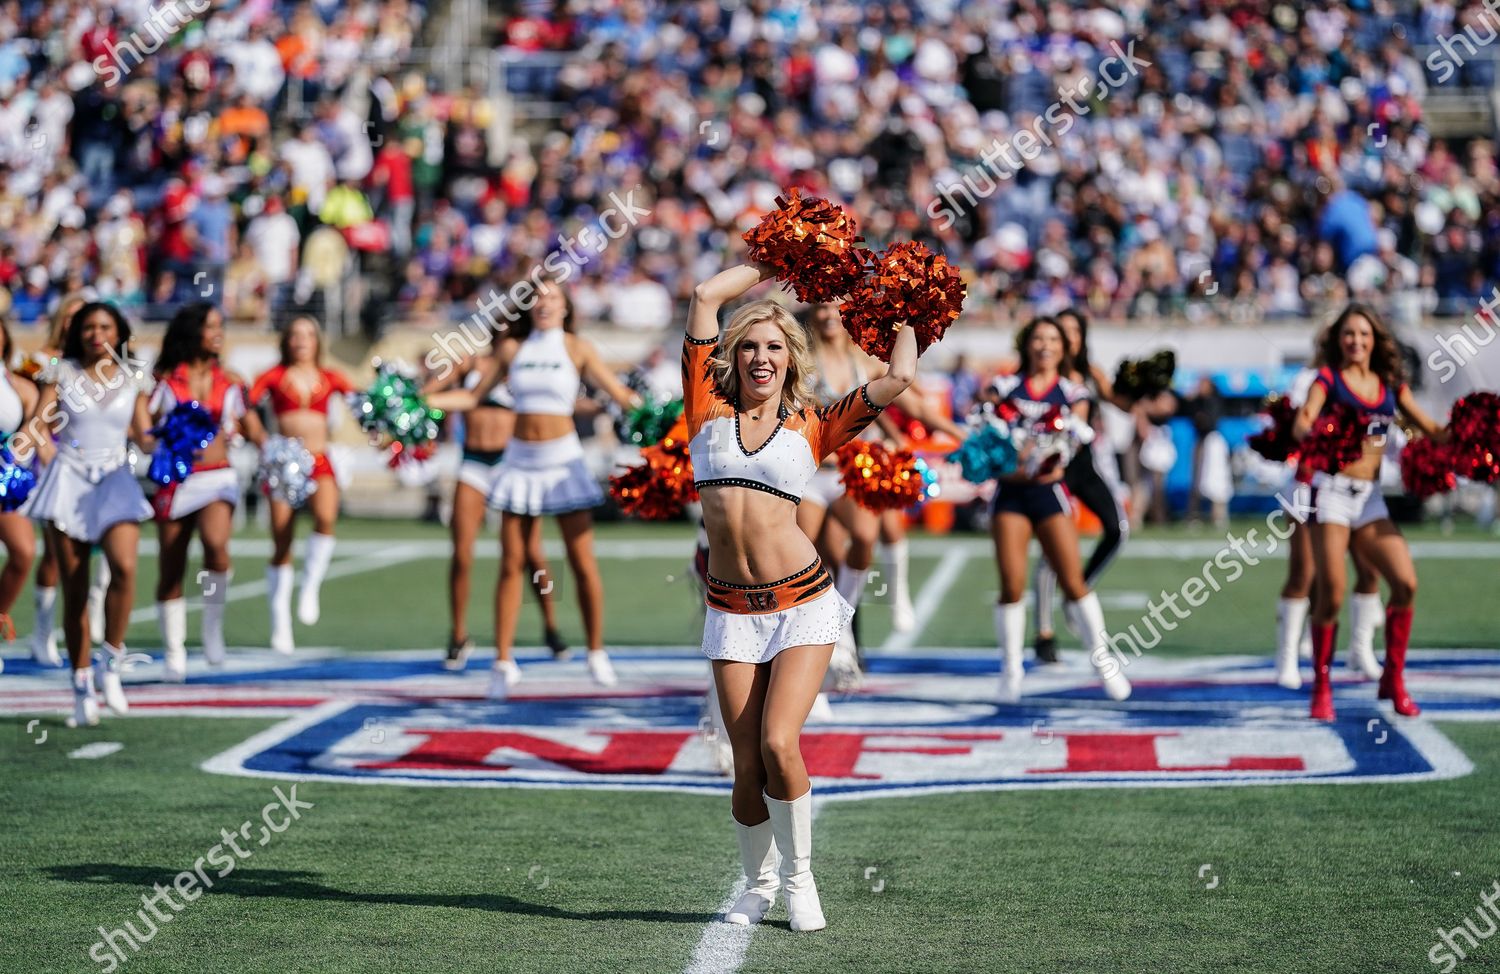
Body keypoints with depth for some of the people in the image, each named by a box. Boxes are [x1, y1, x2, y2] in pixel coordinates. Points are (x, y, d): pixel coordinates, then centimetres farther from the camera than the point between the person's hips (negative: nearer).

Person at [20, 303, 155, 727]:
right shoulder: (63, 373, 6)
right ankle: (82, 684, 9)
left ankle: (110, 664, -11)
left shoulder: (133, 378, 9)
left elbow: (143, 435, 7)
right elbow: (39, 425, 1)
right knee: (74, 589, 0)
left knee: (124, 566, -25)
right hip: (68, 480, 0)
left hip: (115, 479, 0)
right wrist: (52, 465, -13)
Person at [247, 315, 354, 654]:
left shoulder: (330, 379, 12)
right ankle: (280, 626, 11)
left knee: (325, 517, -29)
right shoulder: (274, 376, 5)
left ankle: (310, 588, -11)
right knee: (281, 546, 0)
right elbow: (247, 402, -9)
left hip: (319, 463, 1)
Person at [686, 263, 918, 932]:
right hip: (731, 610, 2)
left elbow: (898, 378, -1)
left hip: (802, 605, -2)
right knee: (747, 763, 1)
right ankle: (758, 885, 23)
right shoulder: (710, 410, 7)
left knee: (778, 745, -15)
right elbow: (706, 295, 5)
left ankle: (799, 877, 6)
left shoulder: (812, 425, 5)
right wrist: (773, 263, 17)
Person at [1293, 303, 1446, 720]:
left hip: (1370, 497, 4)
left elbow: (1430, 428, 10)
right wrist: (1313, 436, -38)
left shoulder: (1391, 383, 12)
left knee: (1405, 583, -8)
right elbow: (1302, 422, -15)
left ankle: (1393, 679, 8)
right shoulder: (1329, 377, 0)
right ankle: (1321, 688, 6)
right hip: (1332, 490, -4)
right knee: (1331, 594, -9)